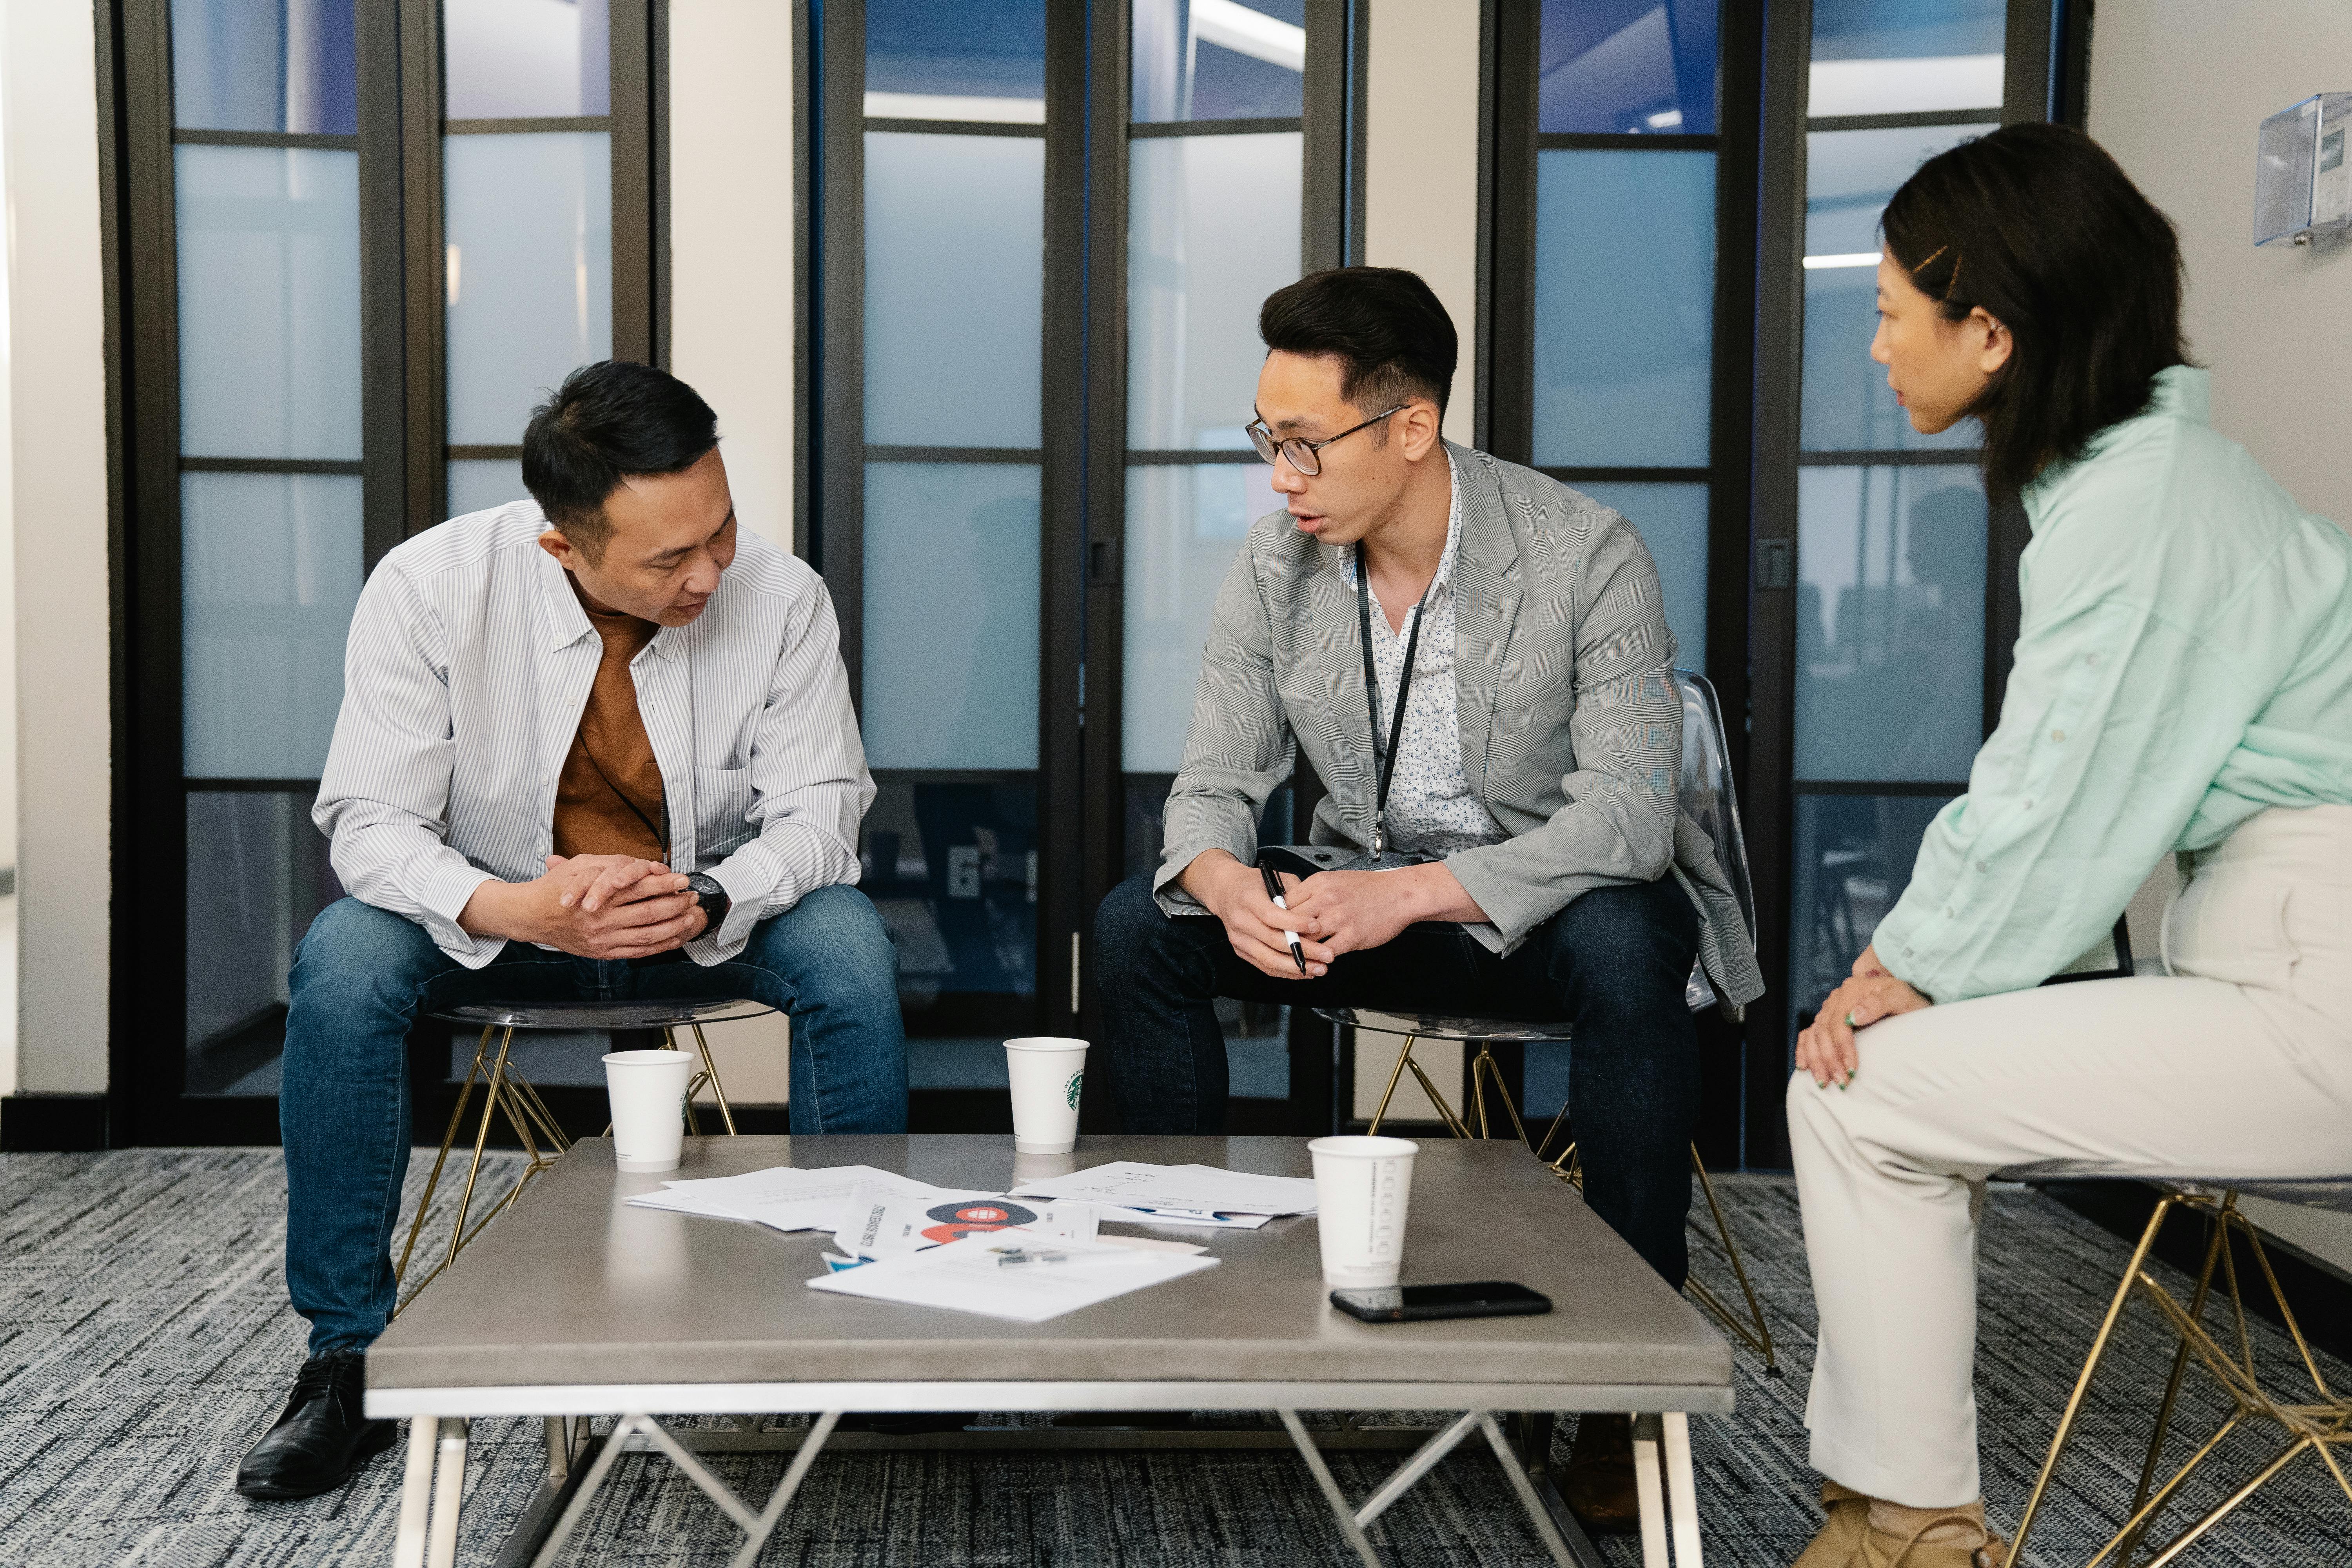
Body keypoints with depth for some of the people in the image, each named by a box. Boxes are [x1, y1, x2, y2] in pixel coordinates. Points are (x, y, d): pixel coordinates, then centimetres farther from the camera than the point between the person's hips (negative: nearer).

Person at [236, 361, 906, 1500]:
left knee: (850, 953, -29)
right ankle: (349, 1359, -13)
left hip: (713, 915, 0)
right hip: (496, 913, 0)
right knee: (342, 964, -29)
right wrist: (515, 909, -39)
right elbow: (371, 820, -18)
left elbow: (819, 808, -14)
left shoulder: (781, 597, -19)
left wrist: (706, 899, -35)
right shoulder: (428, 587, -20)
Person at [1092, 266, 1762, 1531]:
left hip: (1557, 893, -4)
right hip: (1373, 895, 4)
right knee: (1137, 927, -14)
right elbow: (1213, 784, -3)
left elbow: (1626, 814, -25)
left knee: (1625, 952, -38)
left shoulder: (1588, 556, -19)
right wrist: (1225, 883, -29)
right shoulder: (1272, 570, -5)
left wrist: (1412, 895, -38)